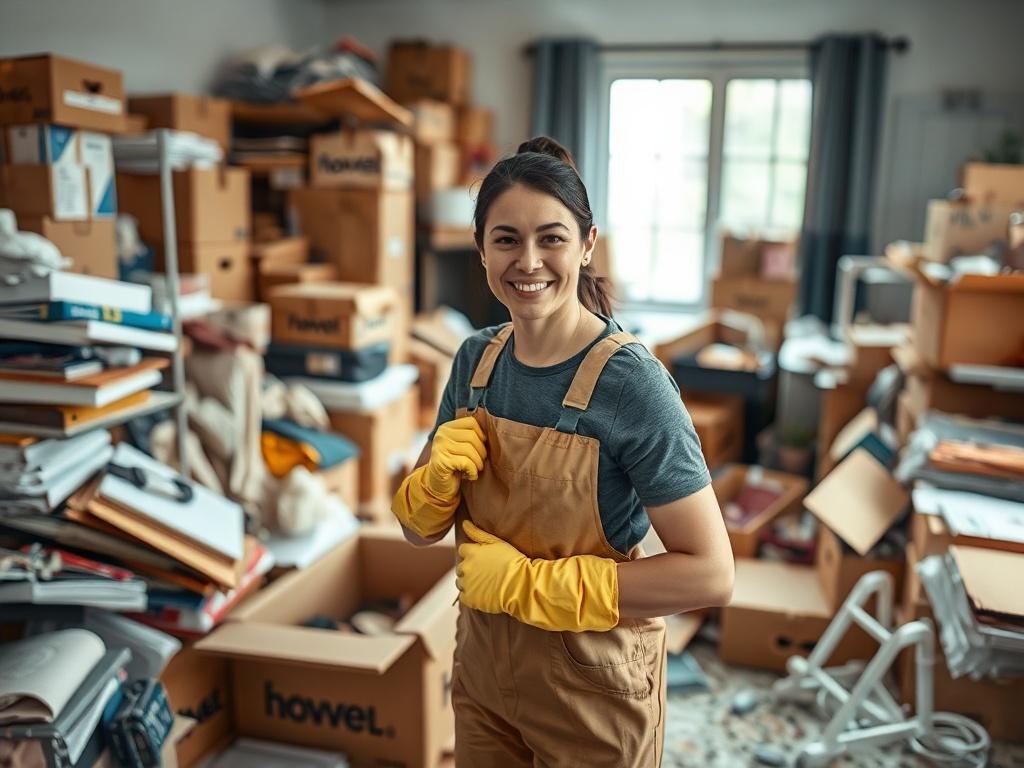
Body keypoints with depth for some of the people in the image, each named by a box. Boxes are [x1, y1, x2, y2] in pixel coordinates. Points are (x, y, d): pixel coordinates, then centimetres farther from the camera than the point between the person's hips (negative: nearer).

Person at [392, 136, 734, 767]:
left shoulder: (632, 382, -22)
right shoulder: (476, 359, -5)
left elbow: (710, 574, -24)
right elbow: (420, 529, 2)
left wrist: (527, 582, -23)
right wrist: (439, 474, -20)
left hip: (593, 686, -4)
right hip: (482, 665, 5)